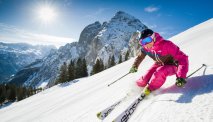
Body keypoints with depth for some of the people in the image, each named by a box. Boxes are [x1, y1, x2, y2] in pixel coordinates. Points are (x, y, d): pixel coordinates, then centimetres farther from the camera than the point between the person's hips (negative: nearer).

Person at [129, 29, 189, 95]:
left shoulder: (166, 45, -33)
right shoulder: (145, 48, -16)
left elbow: (182, 58, -31)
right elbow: (140, 57, 6)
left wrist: (181, 76, -41)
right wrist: (135, 66, -14)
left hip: (172, 66, -4)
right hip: (159, 65, 5)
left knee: (160, 72, -36)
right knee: (144, 81, -10)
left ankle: (149, 88, -11)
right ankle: (139, 83, 28)